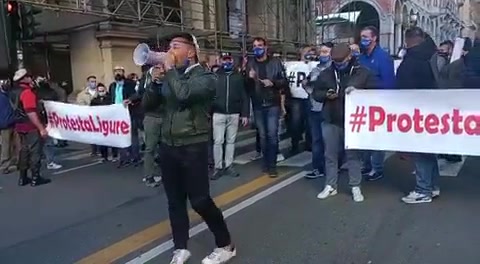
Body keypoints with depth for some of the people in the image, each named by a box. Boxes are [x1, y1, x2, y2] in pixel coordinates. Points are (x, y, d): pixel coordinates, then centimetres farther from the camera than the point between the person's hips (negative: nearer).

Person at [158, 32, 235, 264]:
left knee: (200, 200, -3)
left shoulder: (205, 76, -7)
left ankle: (226, 245, 17)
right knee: (175, 201, 12)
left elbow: (184, 94, -27)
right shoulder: (171, 76, 13)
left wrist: (170, 69, -13)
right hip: (168, 146, 6)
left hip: (193, 147, -6)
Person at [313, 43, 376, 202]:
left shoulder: (363, 73, -2)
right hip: (330, 121, 2)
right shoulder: (325, 74, 6)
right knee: (330, 155, 8)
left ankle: (355, 187, 18)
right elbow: (316, 93, 11)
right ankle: (330, 186, 20)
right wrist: (326, 95, -10)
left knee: (354, 154, 6)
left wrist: (358, 92, -19)